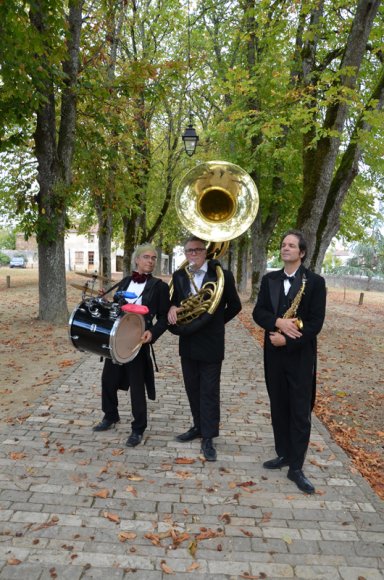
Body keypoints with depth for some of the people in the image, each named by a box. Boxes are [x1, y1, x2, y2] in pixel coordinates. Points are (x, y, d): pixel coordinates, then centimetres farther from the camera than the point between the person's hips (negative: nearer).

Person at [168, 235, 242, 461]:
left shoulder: (222, 275, -10)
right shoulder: (179, 276, 3)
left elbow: (235, 306, 2)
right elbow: (174, 300, 12)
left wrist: (216, 322, 2)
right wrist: (172, 308, -11)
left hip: (211, 343, -5)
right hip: (188, 342, 5)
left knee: (210, 391, 3)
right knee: (192, 389, 16)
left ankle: (208, 438, 12)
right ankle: (199, 426, 33)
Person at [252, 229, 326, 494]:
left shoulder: (315, 281, -5)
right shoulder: (269, 279, 7)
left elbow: (316, 322, -11)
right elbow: (258, 312, 0)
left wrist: (287, 340, -17)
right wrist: (278, 323, -19)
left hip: (300, 355, -4)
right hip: (274, 353, 4)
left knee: (300, 412, 2)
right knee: (279, 408, 14)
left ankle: (296, 467, 12)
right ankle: (284, 454, 30)